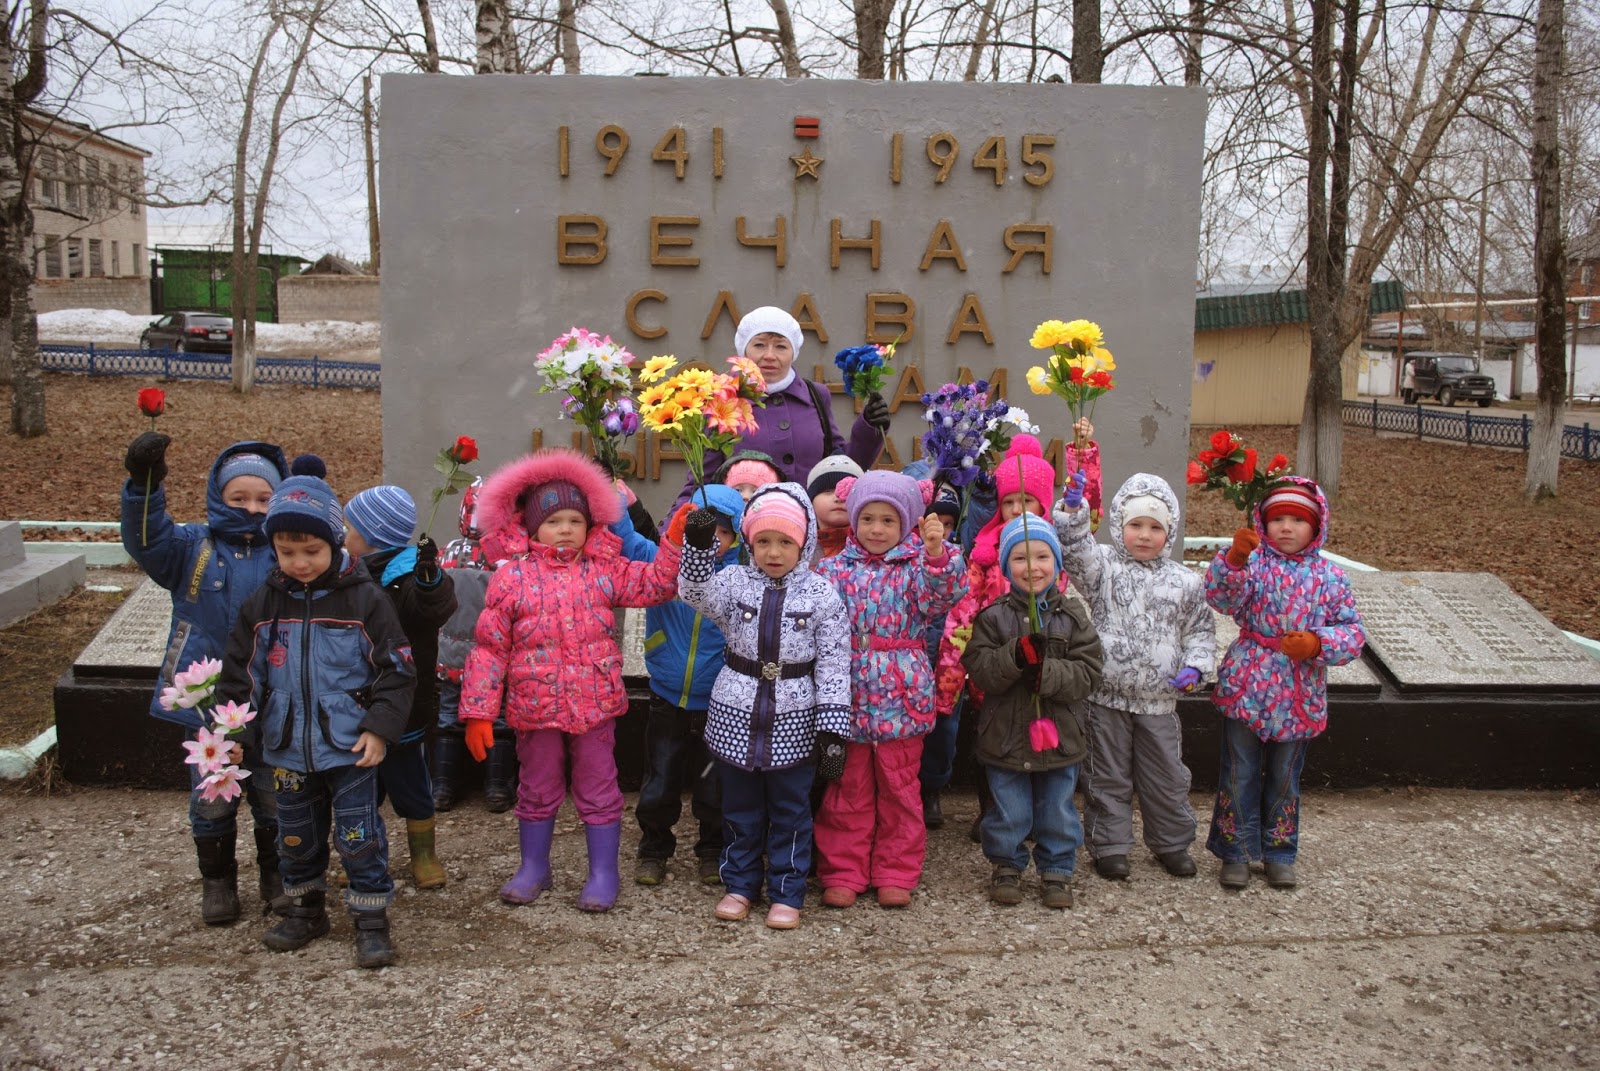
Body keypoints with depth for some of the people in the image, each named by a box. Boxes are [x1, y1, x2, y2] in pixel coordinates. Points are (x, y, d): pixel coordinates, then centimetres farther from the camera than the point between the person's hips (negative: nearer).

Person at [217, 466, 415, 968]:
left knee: (359, 836, 0)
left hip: (350, 747, -4)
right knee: (296, 835, 18)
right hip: (287, 748, 4)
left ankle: (371, 918, 14)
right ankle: (303, 909, 36)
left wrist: (380, 728, -12)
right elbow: (240, 673, 9)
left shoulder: (365, 599, -9)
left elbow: (396, 668, -7)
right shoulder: (263, 604, 2)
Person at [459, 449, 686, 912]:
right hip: (535, 705, 0)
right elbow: (489, 648, -4)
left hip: (595, 704, 1)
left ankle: (603, 872, 23)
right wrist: (478, 712, -6)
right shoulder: (512, 576, -4)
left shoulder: (603, 571, 0)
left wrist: (674, 539, -16)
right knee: (537, 790, 15)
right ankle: (533, 867, 33)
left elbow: (656, 584, -2)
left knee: (598, 789, 9)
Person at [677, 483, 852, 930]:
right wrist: (699, 545, -35)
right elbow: (697, 593, -20)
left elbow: (833, 664, -7)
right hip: (736, 713, 2)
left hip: (793, 720, -2)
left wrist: (832, 729, -10)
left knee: (790, 811, 10)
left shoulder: (821, 593, -6)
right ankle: (740, 884, 30)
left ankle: (787, 893, 22)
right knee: (740, 807, 15)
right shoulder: (736, 581, 0)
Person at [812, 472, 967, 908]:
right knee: (847, 790, 9)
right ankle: (842, 872, 21)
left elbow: (940, 597, -18)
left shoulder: (916, 565, 1)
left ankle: (896, 873, 22)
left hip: (901, 696, -1)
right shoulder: (834, 568, 4)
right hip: (848, 697, 1)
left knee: (899, 788, 9)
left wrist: (937, 552, -34)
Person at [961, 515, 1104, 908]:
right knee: (1008, 813, 10)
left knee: (1057, 811, 13)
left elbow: (1088, 673, -8)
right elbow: (978, 668, -13)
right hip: (1005, 737, -1)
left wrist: (1046, 671, -24)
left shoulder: (1073, 616, -1)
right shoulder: (993, 617, -4)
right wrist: (1016, 655, -28)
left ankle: (1056, 869, 31)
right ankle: (1007, 866, 31)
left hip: (1059, 737, 1)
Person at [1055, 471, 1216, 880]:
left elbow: (1200, 630, 9)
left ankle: (1172, 843, 32)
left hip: (1159, 699, 2)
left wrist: (1195, 666, -6)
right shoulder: (1104, 566, -3)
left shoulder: (1184, 581, 3)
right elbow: (1075, 552, -22)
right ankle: (1109, 845, 23)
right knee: (1108, 777, 10)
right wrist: (1073, 509, -36)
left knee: (1166, 777, 14)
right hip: (1108, 697, -2)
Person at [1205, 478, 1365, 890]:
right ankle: (1236, 852, 22)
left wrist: (1318, 643, -18)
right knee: (1240, 775, 7)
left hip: (1299, 697, 2)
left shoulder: (1329, 576, 1)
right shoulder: (1255, 563, -6)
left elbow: (1353, 631, 1)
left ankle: (1279, 853, 32)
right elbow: (1222, 595, -24)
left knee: (1284, 778, 16)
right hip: (1246, 688, -2)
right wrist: (1234, 558, -41)